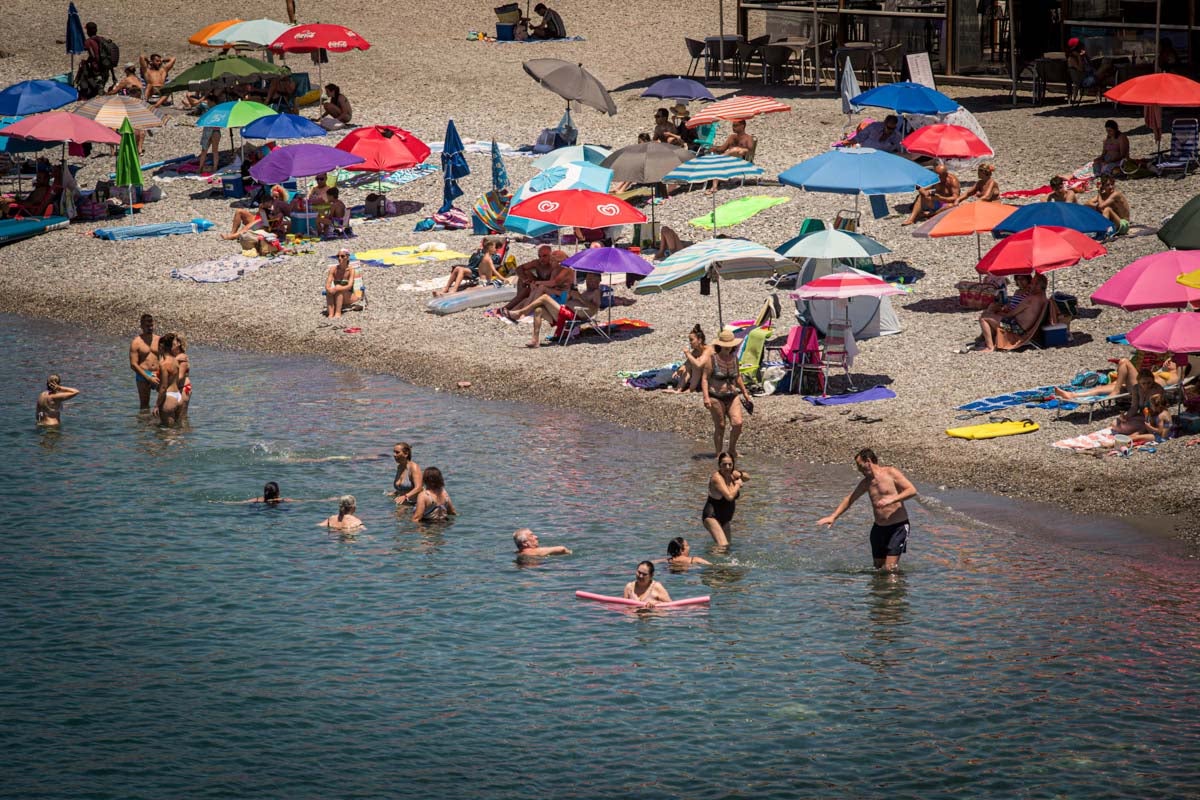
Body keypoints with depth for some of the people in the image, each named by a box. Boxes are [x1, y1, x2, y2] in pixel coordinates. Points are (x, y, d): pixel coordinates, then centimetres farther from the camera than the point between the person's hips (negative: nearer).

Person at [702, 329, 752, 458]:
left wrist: (744, 392, 26)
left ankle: (732, 449, 12)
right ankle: (719, 453, 14)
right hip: (716, 398, -4)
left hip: (732, 396, 4)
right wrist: (706, 397, -20)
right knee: (720, 426, 1)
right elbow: (704, 378, -11)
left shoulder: (734, 358, 6)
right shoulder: (713, 359, -9)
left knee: (737, 423, -10)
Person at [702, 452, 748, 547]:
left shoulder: (732, 474, -1)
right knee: (723, 545, -26)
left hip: (725, 518, 9)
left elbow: (747, 478, 20)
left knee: (727, 546, 18)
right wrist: (738, 484, -14)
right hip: (712, 516, -9)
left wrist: (740, 474, -3)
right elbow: (730, 496, -33)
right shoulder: (717, 478, -24)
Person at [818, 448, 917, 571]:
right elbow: (849, 499, 23)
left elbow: (912, 491, -15)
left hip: (897, 527, -7)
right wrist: (833, 517, 16)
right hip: (879, 528, 7)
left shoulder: (891, 473, -8)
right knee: (879, 568, 7)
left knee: (890, 569, -15)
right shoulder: (866, 482, 11)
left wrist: (892, 499, -27)